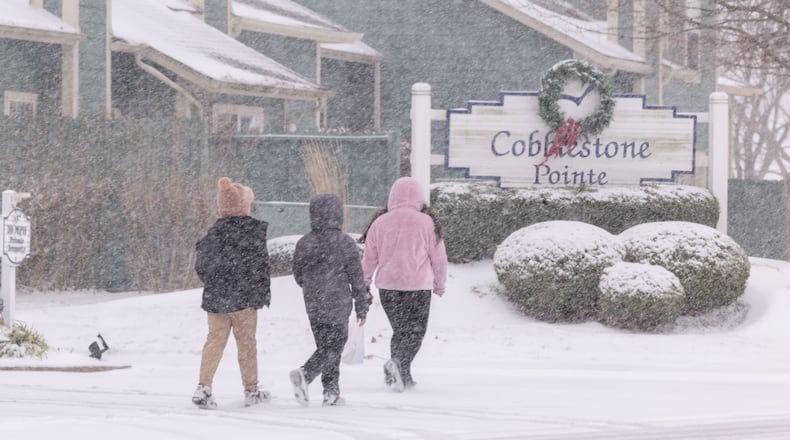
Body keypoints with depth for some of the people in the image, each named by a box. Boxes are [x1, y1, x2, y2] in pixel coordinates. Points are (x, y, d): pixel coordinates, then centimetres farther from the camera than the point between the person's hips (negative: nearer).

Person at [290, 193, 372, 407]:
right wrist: (362, 308, 3)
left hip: (313, 307, 5)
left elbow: (298, 276, 10)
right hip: (338, 305, -5)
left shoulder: (304, 244, 1)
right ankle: (305, 374, -23)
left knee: (326, 347, 15)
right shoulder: (345, 243, -10)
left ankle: (331, 391, 11)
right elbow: (357, 278, -6)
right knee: (333, 348, 0)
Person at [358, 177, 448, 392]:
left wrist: (364, 283, 22)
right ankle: (398, 363, -22)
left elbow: (369, 258, 8)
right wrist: (440, 283, 17)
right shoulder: (427, 223, -4)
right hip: (418, 285, -3)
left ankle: (403, 377, 13)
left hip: (387, 285, 3)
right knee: (415, 331, 2)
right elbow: (438, 257, 3)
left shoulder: (380, 223, 1)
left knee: (400, 329, 16)